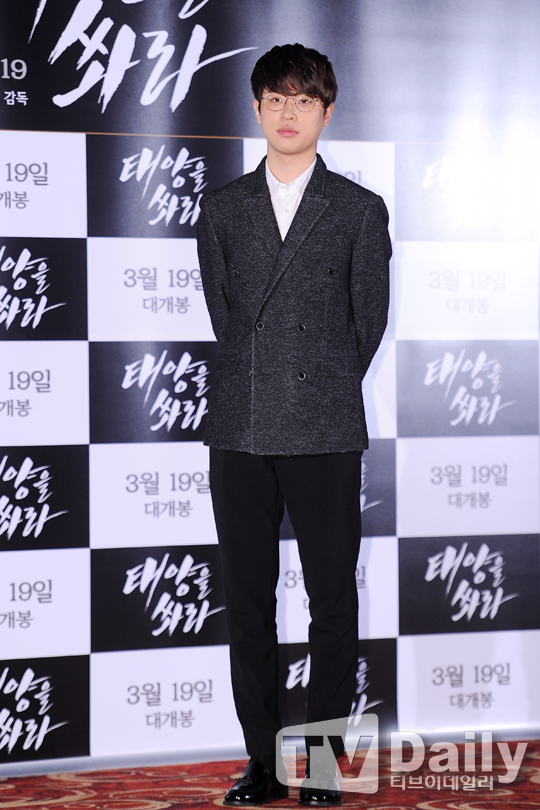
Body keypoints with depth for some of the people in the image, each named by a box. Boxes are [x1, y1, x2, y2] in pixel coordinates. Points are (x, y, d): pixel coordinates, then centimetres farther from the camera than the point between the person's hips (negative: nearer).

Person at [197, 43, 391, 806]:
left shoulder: (360, 211, 4)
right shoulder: (222, 210, 11)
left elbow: (368, 321, 8)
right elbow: (223, 314, 14)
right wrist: (261, 385, 10)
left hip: (326, 434, -2)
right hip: (240, 433, 3)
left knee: (333, 602, 0)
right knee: (248, 602, 5)